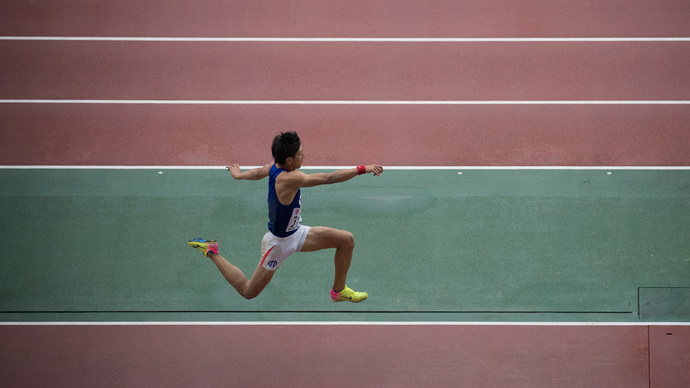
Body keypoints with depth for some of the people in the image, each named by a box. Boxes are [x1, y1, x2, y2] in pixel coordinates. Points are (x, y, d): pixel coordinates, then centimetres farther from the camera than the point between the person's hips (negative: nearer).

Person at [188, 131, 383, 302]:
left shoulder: (275, 167, -10)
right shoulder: (288, 179, -36)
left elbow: (257, 172, 12)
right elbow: (327, 178, -43)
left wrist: (238, 174, 33)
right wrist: (362, 169, -43)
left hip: (295, 233, 9)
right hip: (279, 243, -9)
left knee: (346, 239, 0)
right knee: (248, 292, 8)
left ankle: (338, 291, 18)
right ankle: (211, 252, 22)